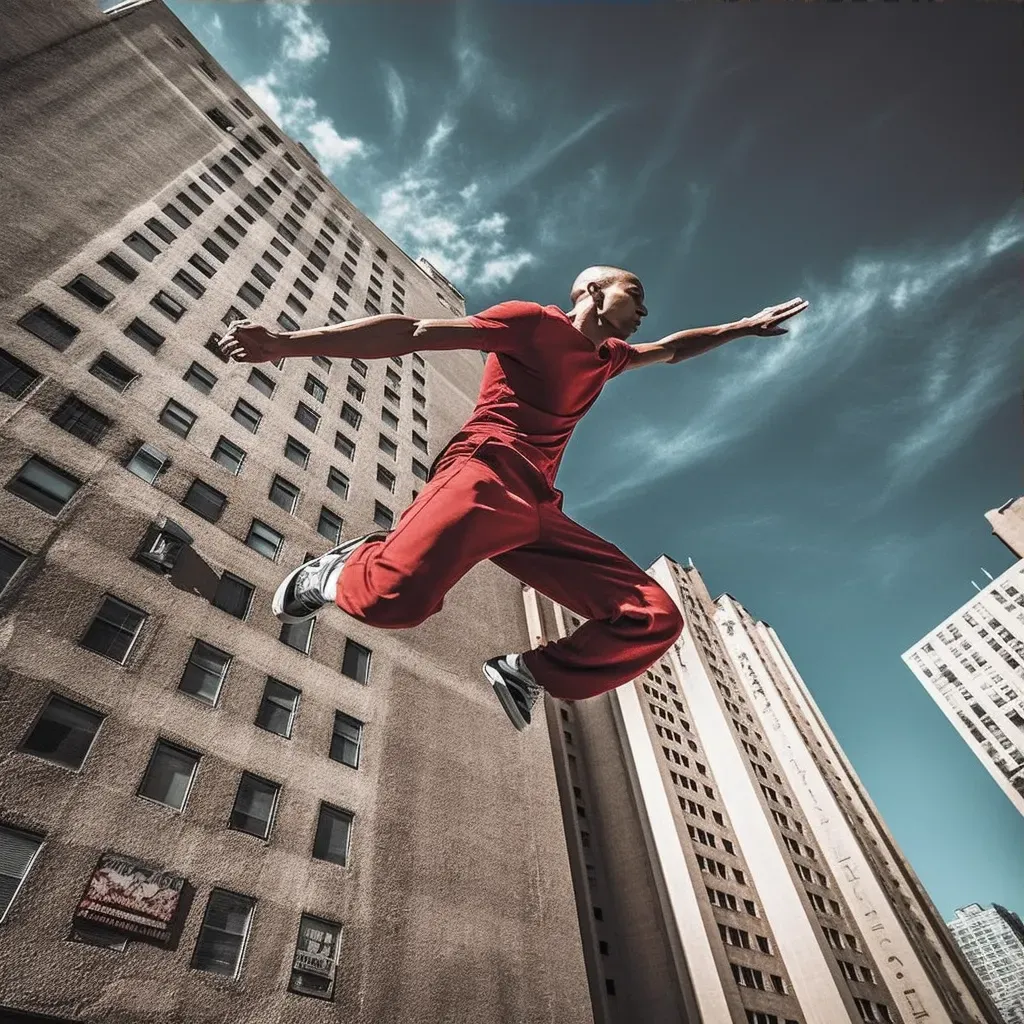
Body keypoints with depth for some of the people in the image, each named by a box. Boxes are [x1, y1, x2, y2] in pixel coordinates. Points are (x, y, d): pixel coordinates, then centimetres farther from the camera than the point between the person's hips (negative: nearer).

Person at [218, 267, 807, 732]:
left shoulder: (607, 357, 30)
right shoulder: (533, 321, 7)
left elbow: (671, 350, 52)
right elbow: (415, 333, -1)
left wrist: (742, 327, 54)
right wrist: (290, 344, -7)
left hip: (539, 508, 8)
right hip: (487, 475, -7)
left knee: (657, 619, -4)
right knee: (395, 597, -36)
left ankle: (525, 672, 7)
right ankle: (338, 572, 1)